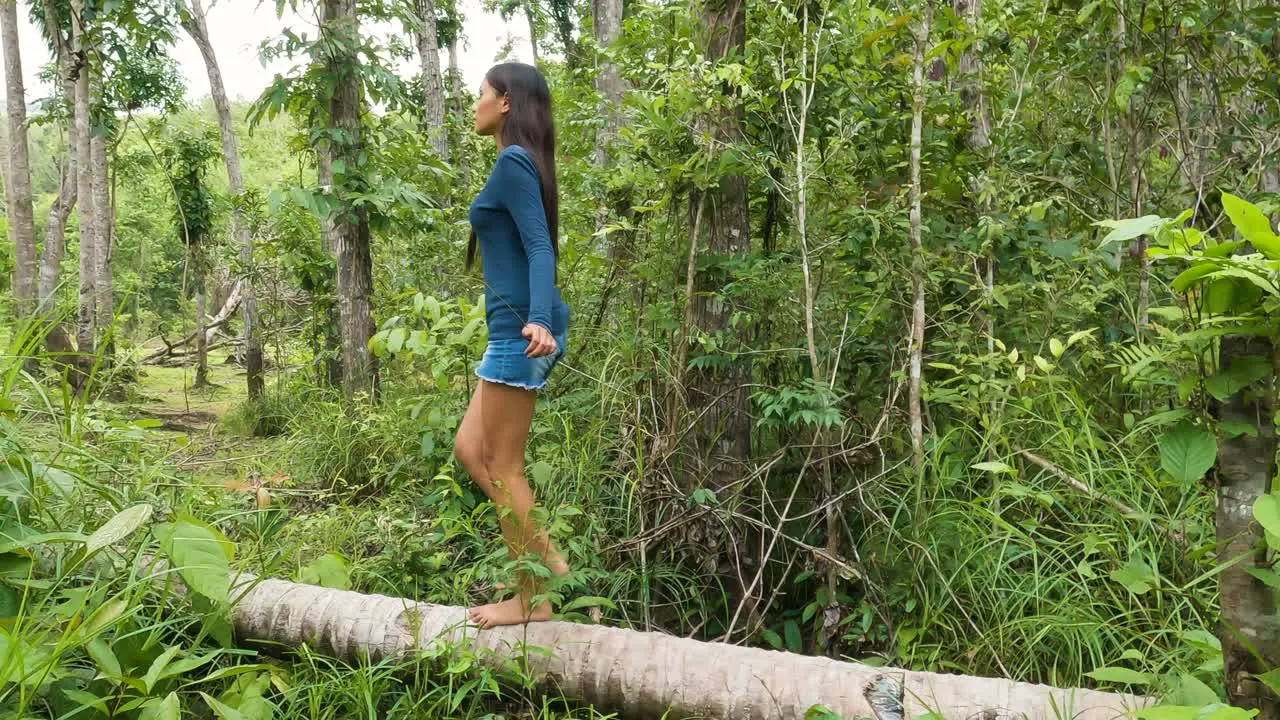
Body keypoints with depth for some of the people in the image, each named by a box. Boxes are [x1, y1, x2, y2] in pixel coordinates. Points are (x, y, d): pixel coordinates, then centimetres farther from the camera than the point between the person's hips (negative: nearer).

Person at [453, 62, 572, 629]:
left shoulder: (513, 162, -10)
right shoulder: (518, 163, 18)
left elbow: (540, 247, -21)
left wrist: (537, 320, -35)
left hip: (519, 329, -10)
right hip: (516, 328, 10)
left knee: (503, 466, -1)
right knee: (469, 449, 13)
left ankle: (533, 599, 10)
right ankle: (551, 563, 15)